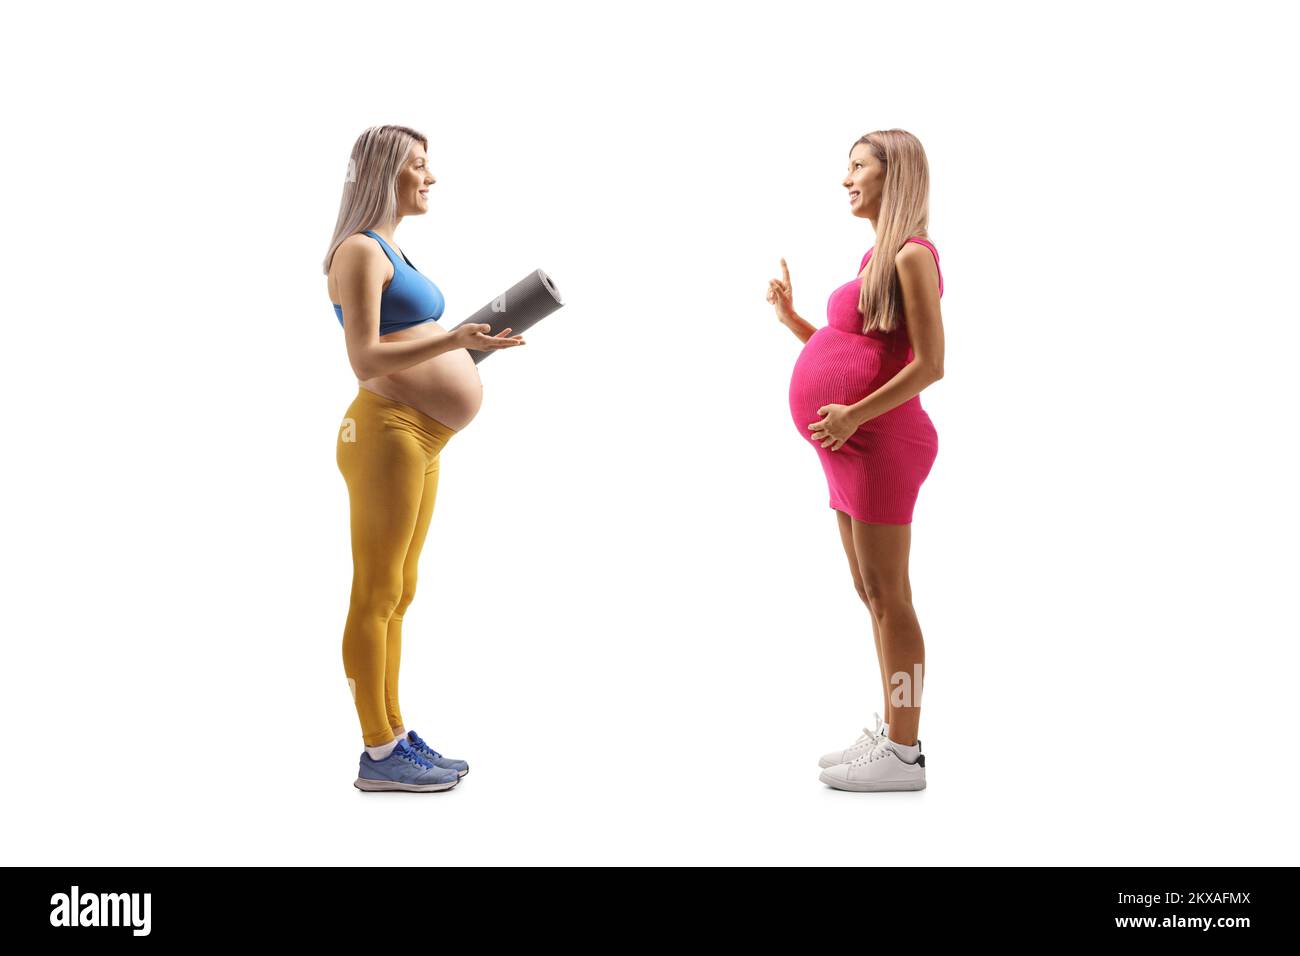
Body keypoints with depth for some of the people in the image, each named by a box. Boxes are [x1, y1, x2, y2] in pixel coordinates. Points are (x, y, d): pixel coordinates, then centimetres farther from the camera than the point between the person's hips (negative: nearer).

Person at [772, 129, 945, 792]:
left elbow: (930, 364, -16)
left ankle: (903, 755, 4)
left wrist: (856, 413, -22)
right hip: (854, 448, 10)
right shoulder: (879, 256, 19)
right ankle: (890, 734, 26)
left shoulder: (912, 255, -9)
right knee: (872, 593, 15)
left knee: (887, 595, -5)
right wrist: (792, 319, 12)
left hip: (881, 441, -10)